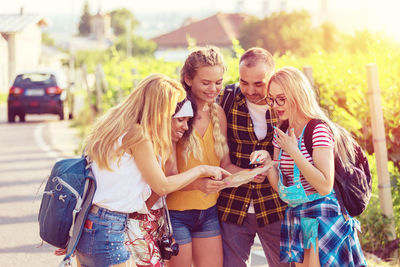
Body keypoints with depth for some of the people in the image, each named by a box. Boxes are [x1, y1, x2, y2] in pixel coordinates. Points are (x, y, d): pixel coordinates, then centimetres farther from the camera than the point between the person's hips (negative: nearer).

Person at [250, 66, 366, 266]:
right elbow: (279, 186, 9)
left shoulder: (319, 130, -15)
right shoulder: (280, 133, 8)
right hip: (295, 218, 7)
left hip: (322, 219, -7)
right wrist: (266, 160, -9)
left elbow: (325, 187, -22)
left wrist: (293, 152, -21)